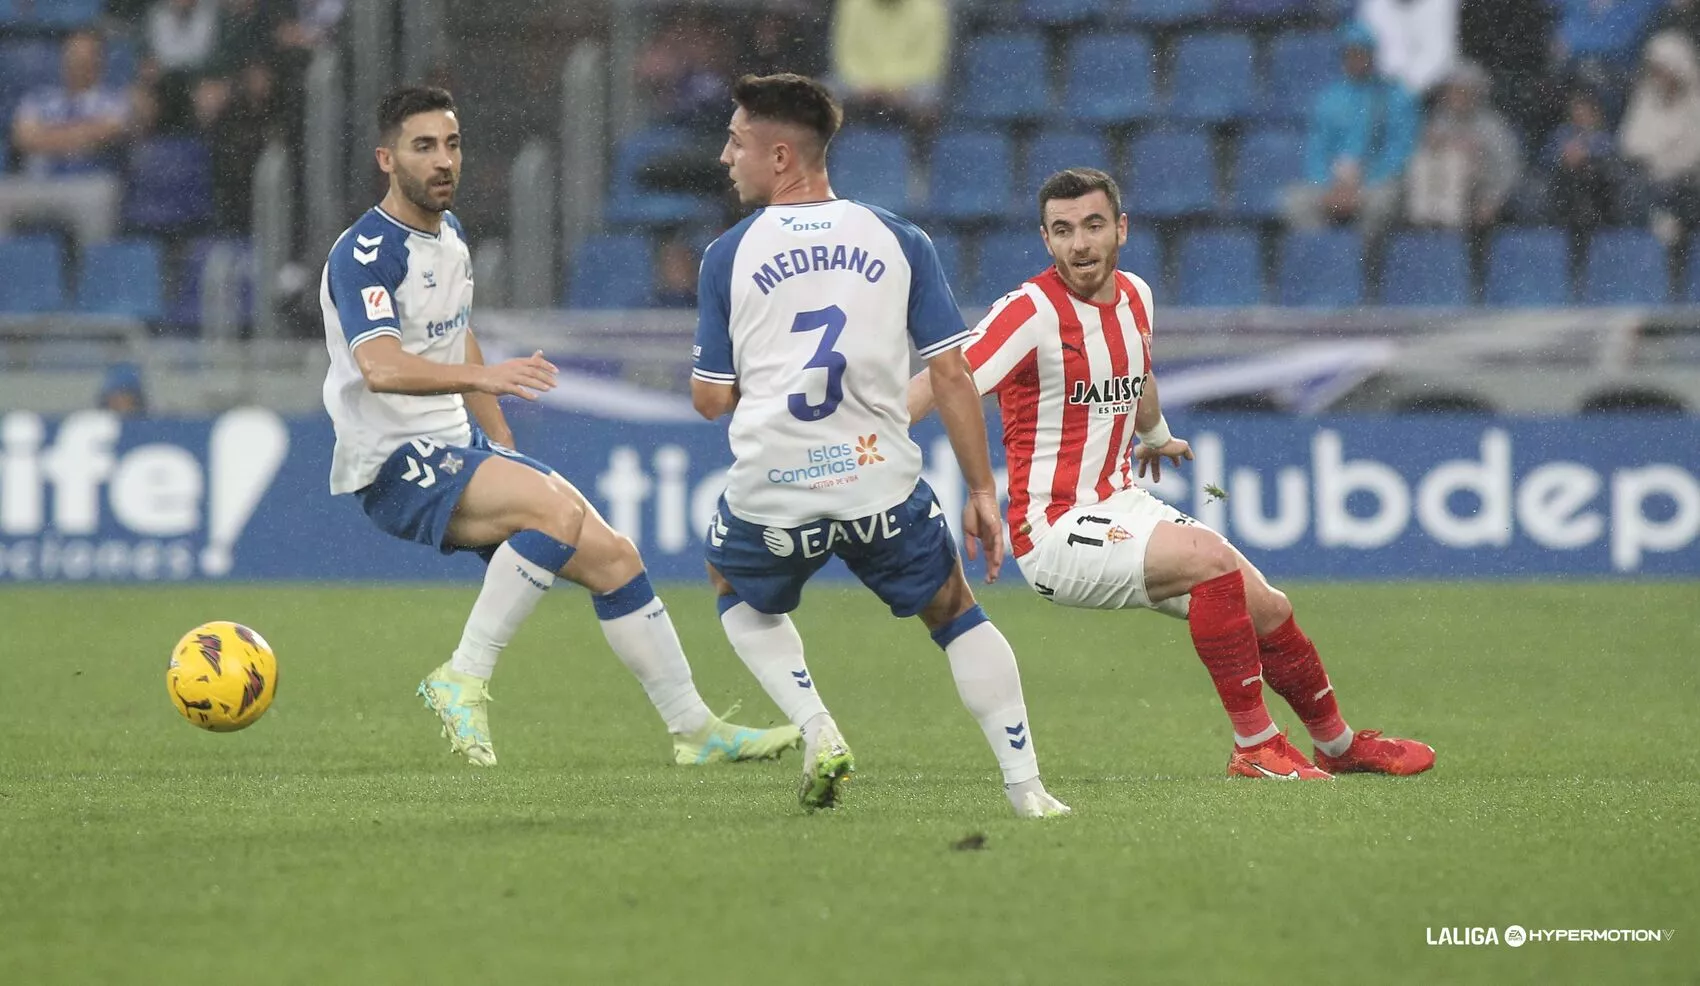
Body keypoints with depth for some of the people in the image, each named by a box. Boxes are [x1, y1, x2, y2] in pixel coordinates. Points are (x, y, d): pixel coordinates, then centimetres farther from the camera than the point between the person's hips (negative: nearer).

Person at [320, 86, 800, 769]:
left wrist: (505, 450, 26)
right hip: (394, 466, -9)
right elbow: (381, 367, -31)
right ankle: (463, 680, -22)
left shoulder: (449, 236, 14)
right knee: (558, 508, -30)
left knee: (610, 554, 2)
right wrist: (483, 376, -45)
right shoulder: (365, 252, -15)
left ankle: (694, 729, 12)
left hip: (461, 453, 9)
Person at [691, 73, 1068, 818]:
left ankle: (816, 729, 9)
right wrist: (982, 490, 6)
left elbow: (710, 400, 4)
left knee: (740, 595, 30)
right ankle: (1025, 786, 9)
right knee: (955, 614, 20)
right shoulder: (898, 241, 5)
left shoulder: (728, 255, 1)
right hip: (881, 486, 1)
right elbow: (952, 374, 1)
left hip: (771, 494, -1)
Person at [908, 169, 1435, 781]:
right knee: (1209, 555, -30)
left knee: (1267, 608, 8)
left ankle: (1340, 747, 34)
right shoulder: (1032, 311, -19)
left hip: (1119, 504, 8)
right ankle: (1254, 747, -19)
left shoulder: (1135, 296, 6)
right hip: (1054, 530, -8)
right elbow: (942, 382, -27)